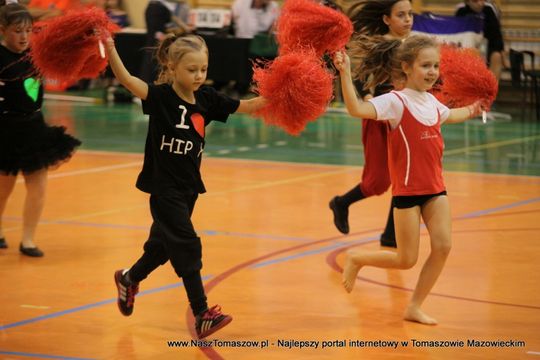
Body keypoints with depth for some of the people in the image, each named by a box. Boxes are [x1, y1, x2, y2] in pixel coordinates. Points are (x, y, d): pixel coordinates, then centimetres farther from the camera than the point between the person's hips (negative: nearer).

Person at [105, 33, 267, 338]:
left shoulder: (207, 99, 1)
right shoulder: (161, 96, -15)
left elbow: (246, 106, 5)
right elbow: (127, 80, -28)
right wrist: (110, 50, -43)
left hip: (189, 186, 7)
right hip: (164, 186, -7)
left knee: (163, 243, 20)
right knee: (187, 246, -10)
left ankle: (129, 279, 45)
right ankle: (202, 314, -6)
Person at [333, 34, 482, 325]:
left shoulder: (432, 102, 9)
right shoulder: (396, 101, -14)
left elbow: (448, 116, 36)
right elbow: (356, 109, -32)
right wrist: (345, 74, -40)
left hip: (434, 187, 7)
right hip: (407, 189, -7)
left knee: (442, 246, -5)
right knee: (406, 260, -2)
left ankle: (415, 307, 8)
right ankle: (356, 258, 25)